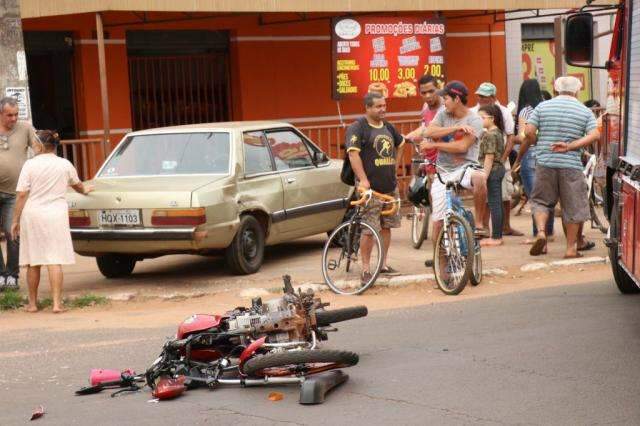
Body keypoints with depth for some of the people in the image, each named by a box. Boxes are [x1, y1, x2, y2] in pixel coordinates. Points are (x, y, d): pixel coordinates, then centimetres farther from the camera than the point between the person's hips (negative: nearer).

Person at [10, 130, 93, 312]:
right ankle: (57, 303, -9)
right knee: (55, 261, -2)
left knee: (33, 262, 10)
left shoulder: (30, 164, -3)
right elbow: (77, 185, 24)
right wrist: (85, 191, 47)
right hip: (56, 215, 0)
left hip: (32, 215, 0)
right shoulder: (65, 164, 4)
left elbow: (22, 195, -6)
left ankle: (32, 303, 19)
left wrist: (15, 220, 0)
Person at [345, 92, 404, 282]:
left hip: (390, 187, 7)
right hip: (370, 188, -7)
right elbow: (353, 154, -17)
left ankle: (384, 264, 21)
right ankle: (366, 270, -1)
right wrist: (363, 179, -25)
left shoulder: (388, 127, 14)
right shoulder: (357, 128, -7)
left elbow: (400, 144, 33)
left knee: (386, 226, 11)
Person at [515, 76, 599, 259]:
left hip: (545, 163, 1)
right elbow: (594, 135, -7)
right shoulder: (585, 111, 6)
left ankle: (541, 232, -6)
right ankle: (571, 248, 10)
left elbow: (528, 132, -2)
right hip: (571, 165, -1)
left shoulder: (542, 107, 5)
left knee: (541, 200, 16)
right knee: (572, 206, 8)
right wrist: (570, 146, -11)